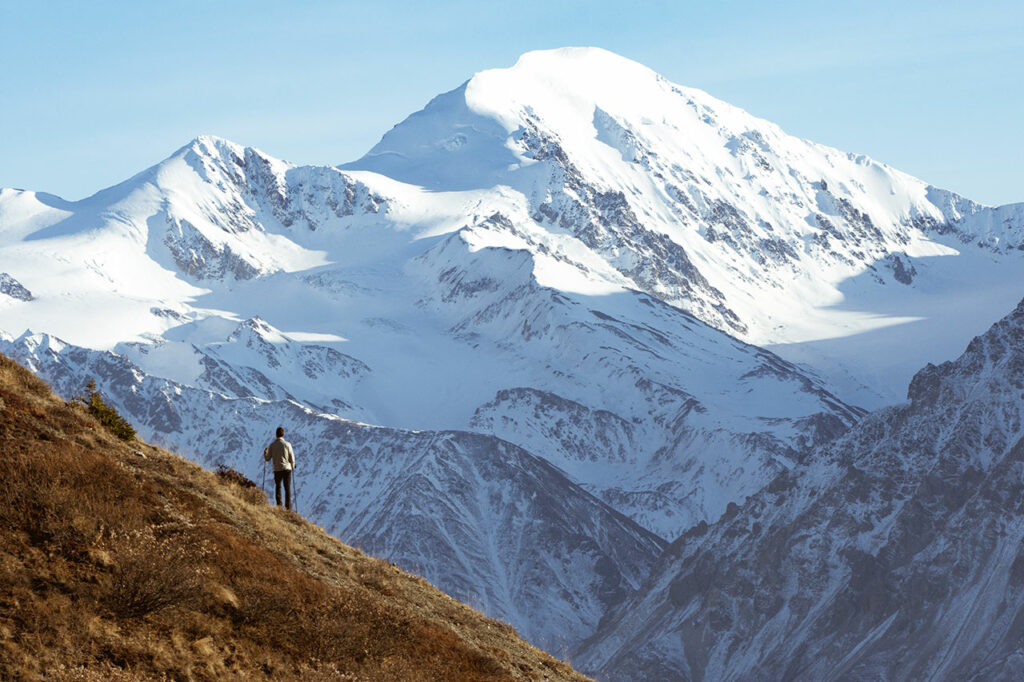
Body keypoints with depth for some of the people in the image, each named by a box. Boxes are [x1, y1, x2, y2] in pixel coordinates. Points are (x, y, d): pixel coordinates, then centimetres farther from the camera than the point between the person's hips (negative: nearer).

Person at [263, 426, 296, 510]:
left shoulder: (272, 445, -1)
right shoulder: (287, 444, -5)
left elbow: (267, 459, 2)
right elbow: (292, 459, -2)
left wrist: (265, 453, 23)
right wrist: (293, 466, 19)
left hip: (277, 469, 1)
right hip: (287, 468, -1)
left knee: (278, 487, 14)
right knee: (287, 489, 3)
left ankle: (279, 505, 5)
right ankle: (288, 507, -4)